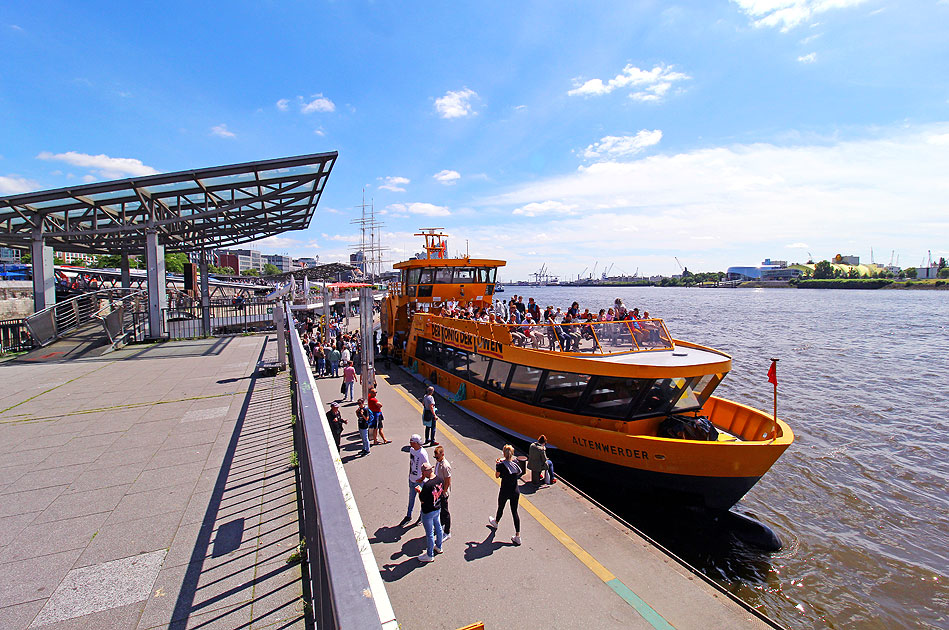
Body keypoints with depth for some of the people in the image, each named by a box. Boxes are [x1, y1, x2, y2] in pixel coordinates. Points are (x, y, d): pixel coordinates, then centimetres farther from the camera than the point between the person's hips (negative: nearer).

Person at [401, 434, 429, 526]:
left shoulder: (423, 454, -27)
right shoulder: (411, 449, -5)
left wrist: (422, 479, -17)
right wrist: (409, 474, 14)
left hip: (420, 481, -7)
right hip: (411, 479, 7)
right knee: (411, 498, 22)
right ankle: (408, 516, 39)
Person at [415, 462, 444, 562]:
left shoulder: (427, 485, -34)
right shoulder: (440, 479, -11)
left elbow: (422, 500, -23)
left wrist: (419, 491, -6)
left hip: (428, 512, -7)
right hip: (438, 508, 7)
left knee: (429, 533, 11)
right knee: (438, 527, 26)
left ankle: (430, 555, 29)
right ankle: (438, 547, 47)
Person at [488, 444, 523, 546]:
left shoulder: (501, 465, -18)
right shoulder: (516, 463, -8)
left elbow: (497, 476, -5)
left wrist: (497, 464, 4)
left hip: (504, 492, -3)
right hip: (515, 492, 3)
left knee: (500, 508, 22)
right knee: (514, 512, 10)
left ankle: (495, 522, 51)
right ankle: (517, 537, 9)